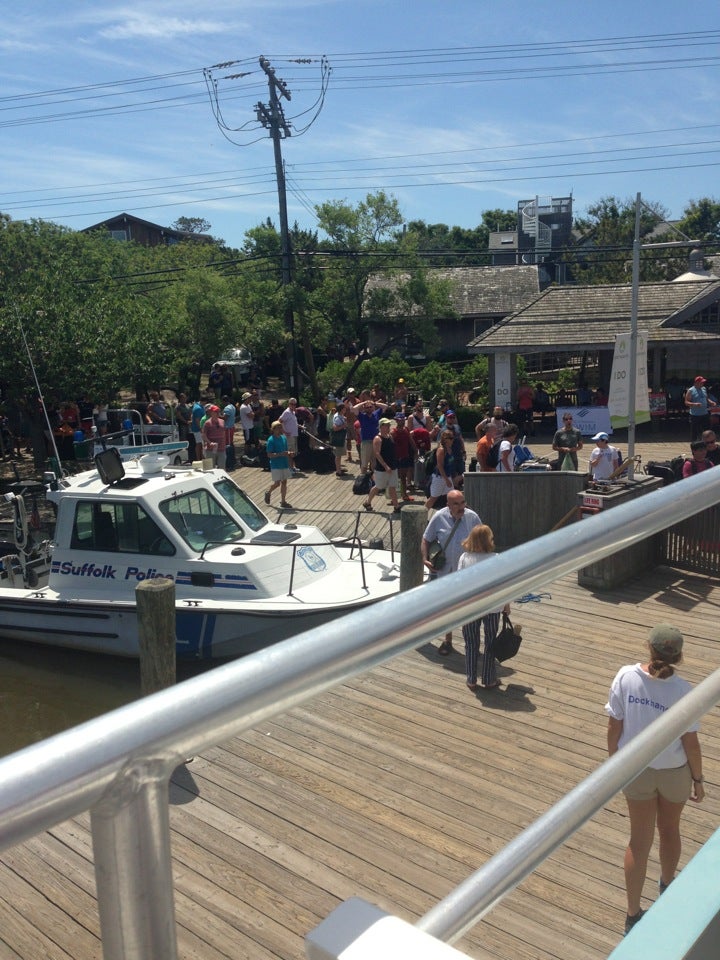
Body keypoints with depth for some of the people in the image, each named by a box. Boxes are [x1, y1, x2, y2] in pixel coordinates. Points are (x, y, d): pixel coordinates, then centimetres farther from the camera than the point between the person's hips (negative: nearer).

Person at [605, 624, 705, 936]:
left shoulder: (626, 677, -21)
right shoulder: (683, 690, -25)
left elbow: (614, 727, -11)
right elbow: (691, 742, -15)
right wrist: (698, 779, 3)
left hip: (635, 769, 1)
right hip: (674, 772, -1)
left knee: (640, 839, 15)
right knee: (669, 829, 26)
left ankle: (633, 914, 24)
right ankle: (667, 886, 52)